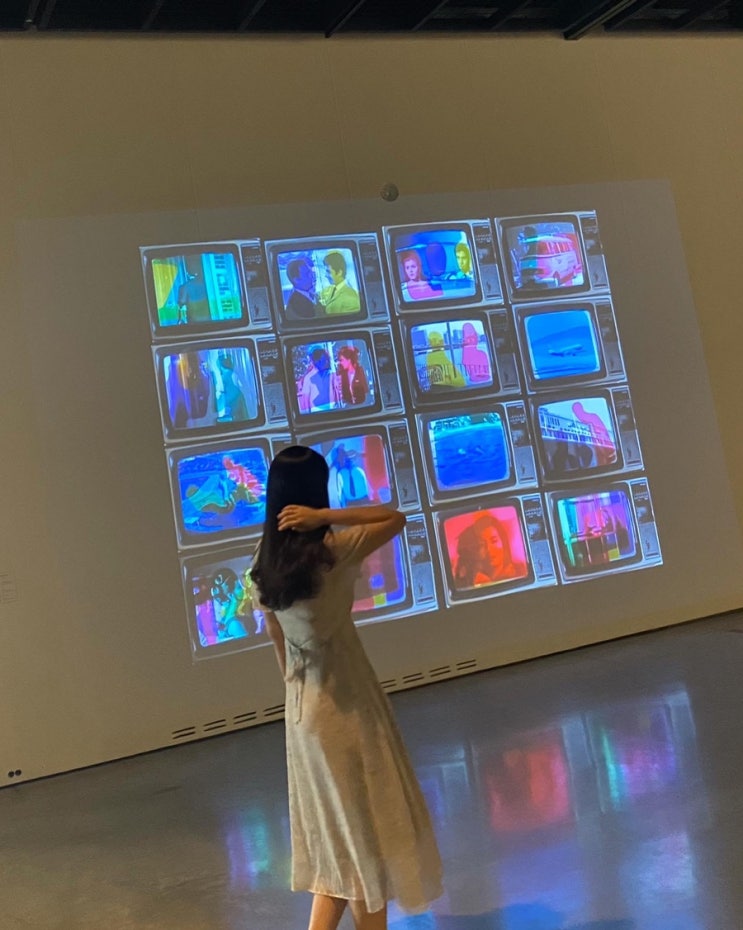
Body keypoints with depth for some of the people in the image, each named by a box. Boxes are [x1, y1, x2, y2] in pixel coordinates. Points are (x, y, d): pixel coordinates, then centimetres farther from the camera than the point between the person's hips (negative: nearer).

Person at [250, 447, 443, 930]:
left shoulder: (266, 563, 0)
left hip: (303, 710, 7)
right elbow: (396, 518, -8)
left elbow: (277, 637, 7)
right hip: (345, 704, -7)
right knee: (366, 832, 9)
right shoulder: (331, 551, -19)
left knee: (339, 836, 19)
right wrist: (324, 516, -17)